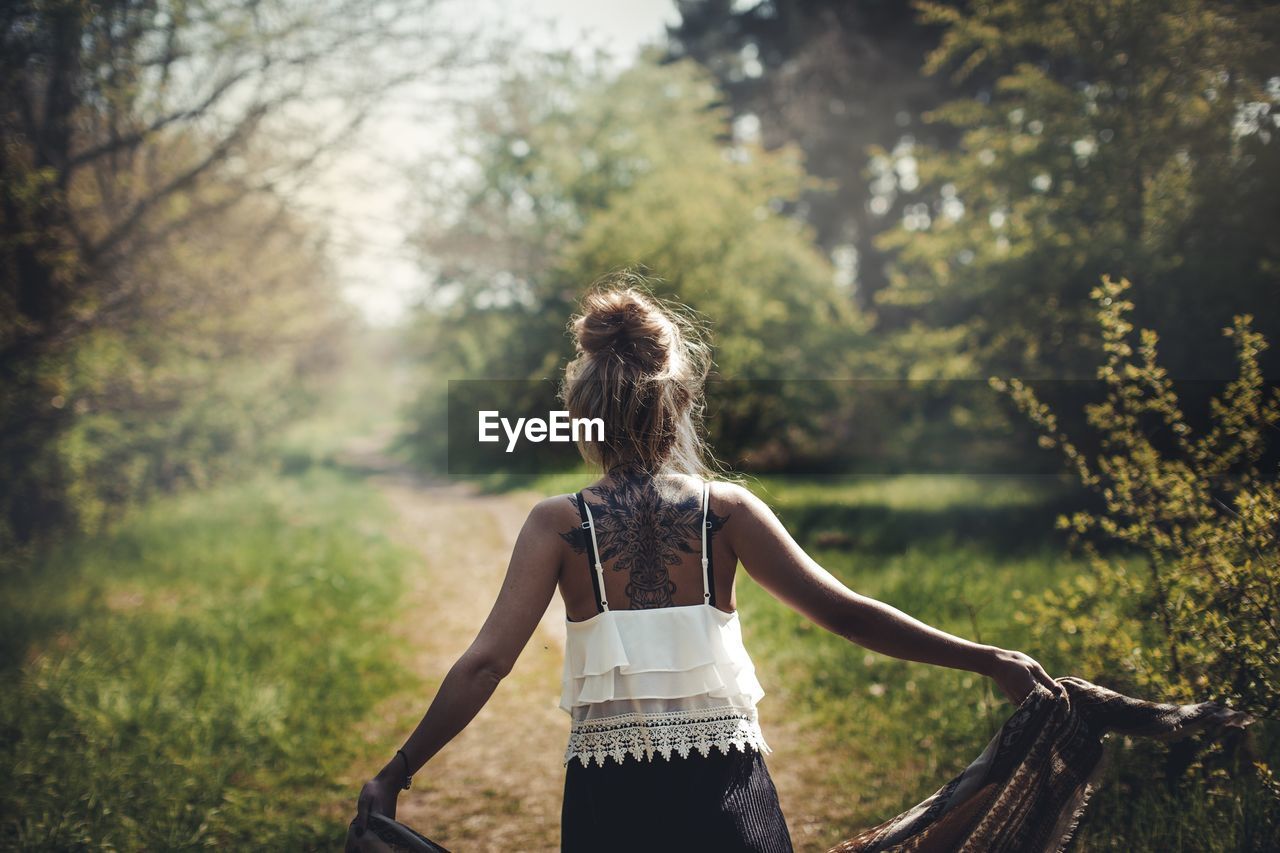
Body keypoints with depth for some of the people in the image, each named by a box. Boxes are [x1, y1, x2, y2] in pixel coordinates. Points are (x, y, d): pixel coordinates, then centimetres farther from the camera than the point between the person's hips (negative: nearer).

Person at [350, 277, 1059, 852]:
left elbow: (485, 662, -7)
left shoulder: (559, 524, -2)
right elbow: (844, 612, -5)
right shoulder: (726, 509, -1)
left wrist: (394, 775, 1)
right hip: (725, 792, 0)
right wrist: (988, 660, 1)